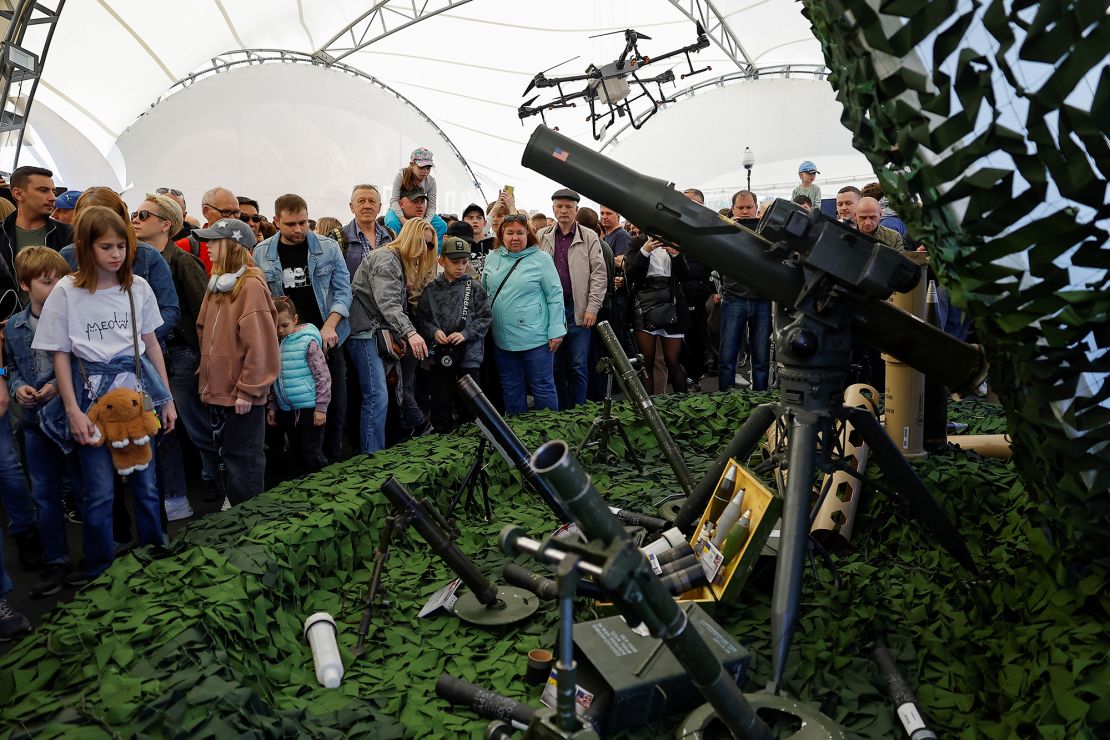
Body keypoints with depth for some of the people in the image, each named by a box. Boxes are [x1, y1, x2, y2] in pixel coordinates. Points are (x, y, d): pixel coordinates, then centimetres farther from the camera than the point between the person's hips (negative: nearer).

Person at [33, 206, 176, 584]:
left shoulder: (138, 287, 2)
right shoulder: (67, 292, -5)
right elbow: (60, 354, -3)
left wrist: (167, 398, 8)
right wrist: (73, 412, -9)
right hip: (92, 397, -2)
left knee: (146, 483, 8)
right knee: (100, 490, 3)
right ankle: (99, 568, 22)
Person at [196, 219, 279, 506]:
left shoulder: (251, 285, -14)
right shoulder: (217, 284, 12)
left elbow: (259, 344, -19)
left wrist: (247, 389, -19)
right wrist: (206, 373, 11)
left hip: (242, 393, -8)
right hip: (218, 389, 8)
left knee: (243, 458, 2)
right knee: (224, 453, 18)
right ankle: (230, 503, 33)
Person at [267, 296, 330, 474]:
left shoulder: (308, 342, -11)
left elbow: (323, 377, -13)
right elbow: (275, 380, 18)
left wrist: (321, 407, -15)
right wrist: (272, 406, 15)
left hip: (309, 408, -6)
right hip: (287, 410, 6)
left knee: (312, 454, -2)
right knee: (298, 452, 14)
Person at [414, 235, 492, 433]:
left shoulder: (474, 287, 0)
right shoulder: (431, 289, 3)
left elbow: (485, 317, -2)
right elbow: (421, 317, 5)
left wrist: (465, 334, -14)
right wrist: (434, 331, -13)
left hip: (469, 353, -1)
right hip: (440, 354, 1)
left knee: (467, 405, 7)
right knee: (441, 403, 7)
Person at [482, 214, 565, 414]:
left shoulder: (541, 259, -6)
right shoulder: (492, 259, 8)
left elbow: (555, 296, -6)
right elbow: (483, 292, 17)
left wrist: (556, 331, -11)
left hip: (535, 338, -5)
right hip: (502, 339, 5)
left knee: (542, 387, 4)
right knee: (511, 389, 16)